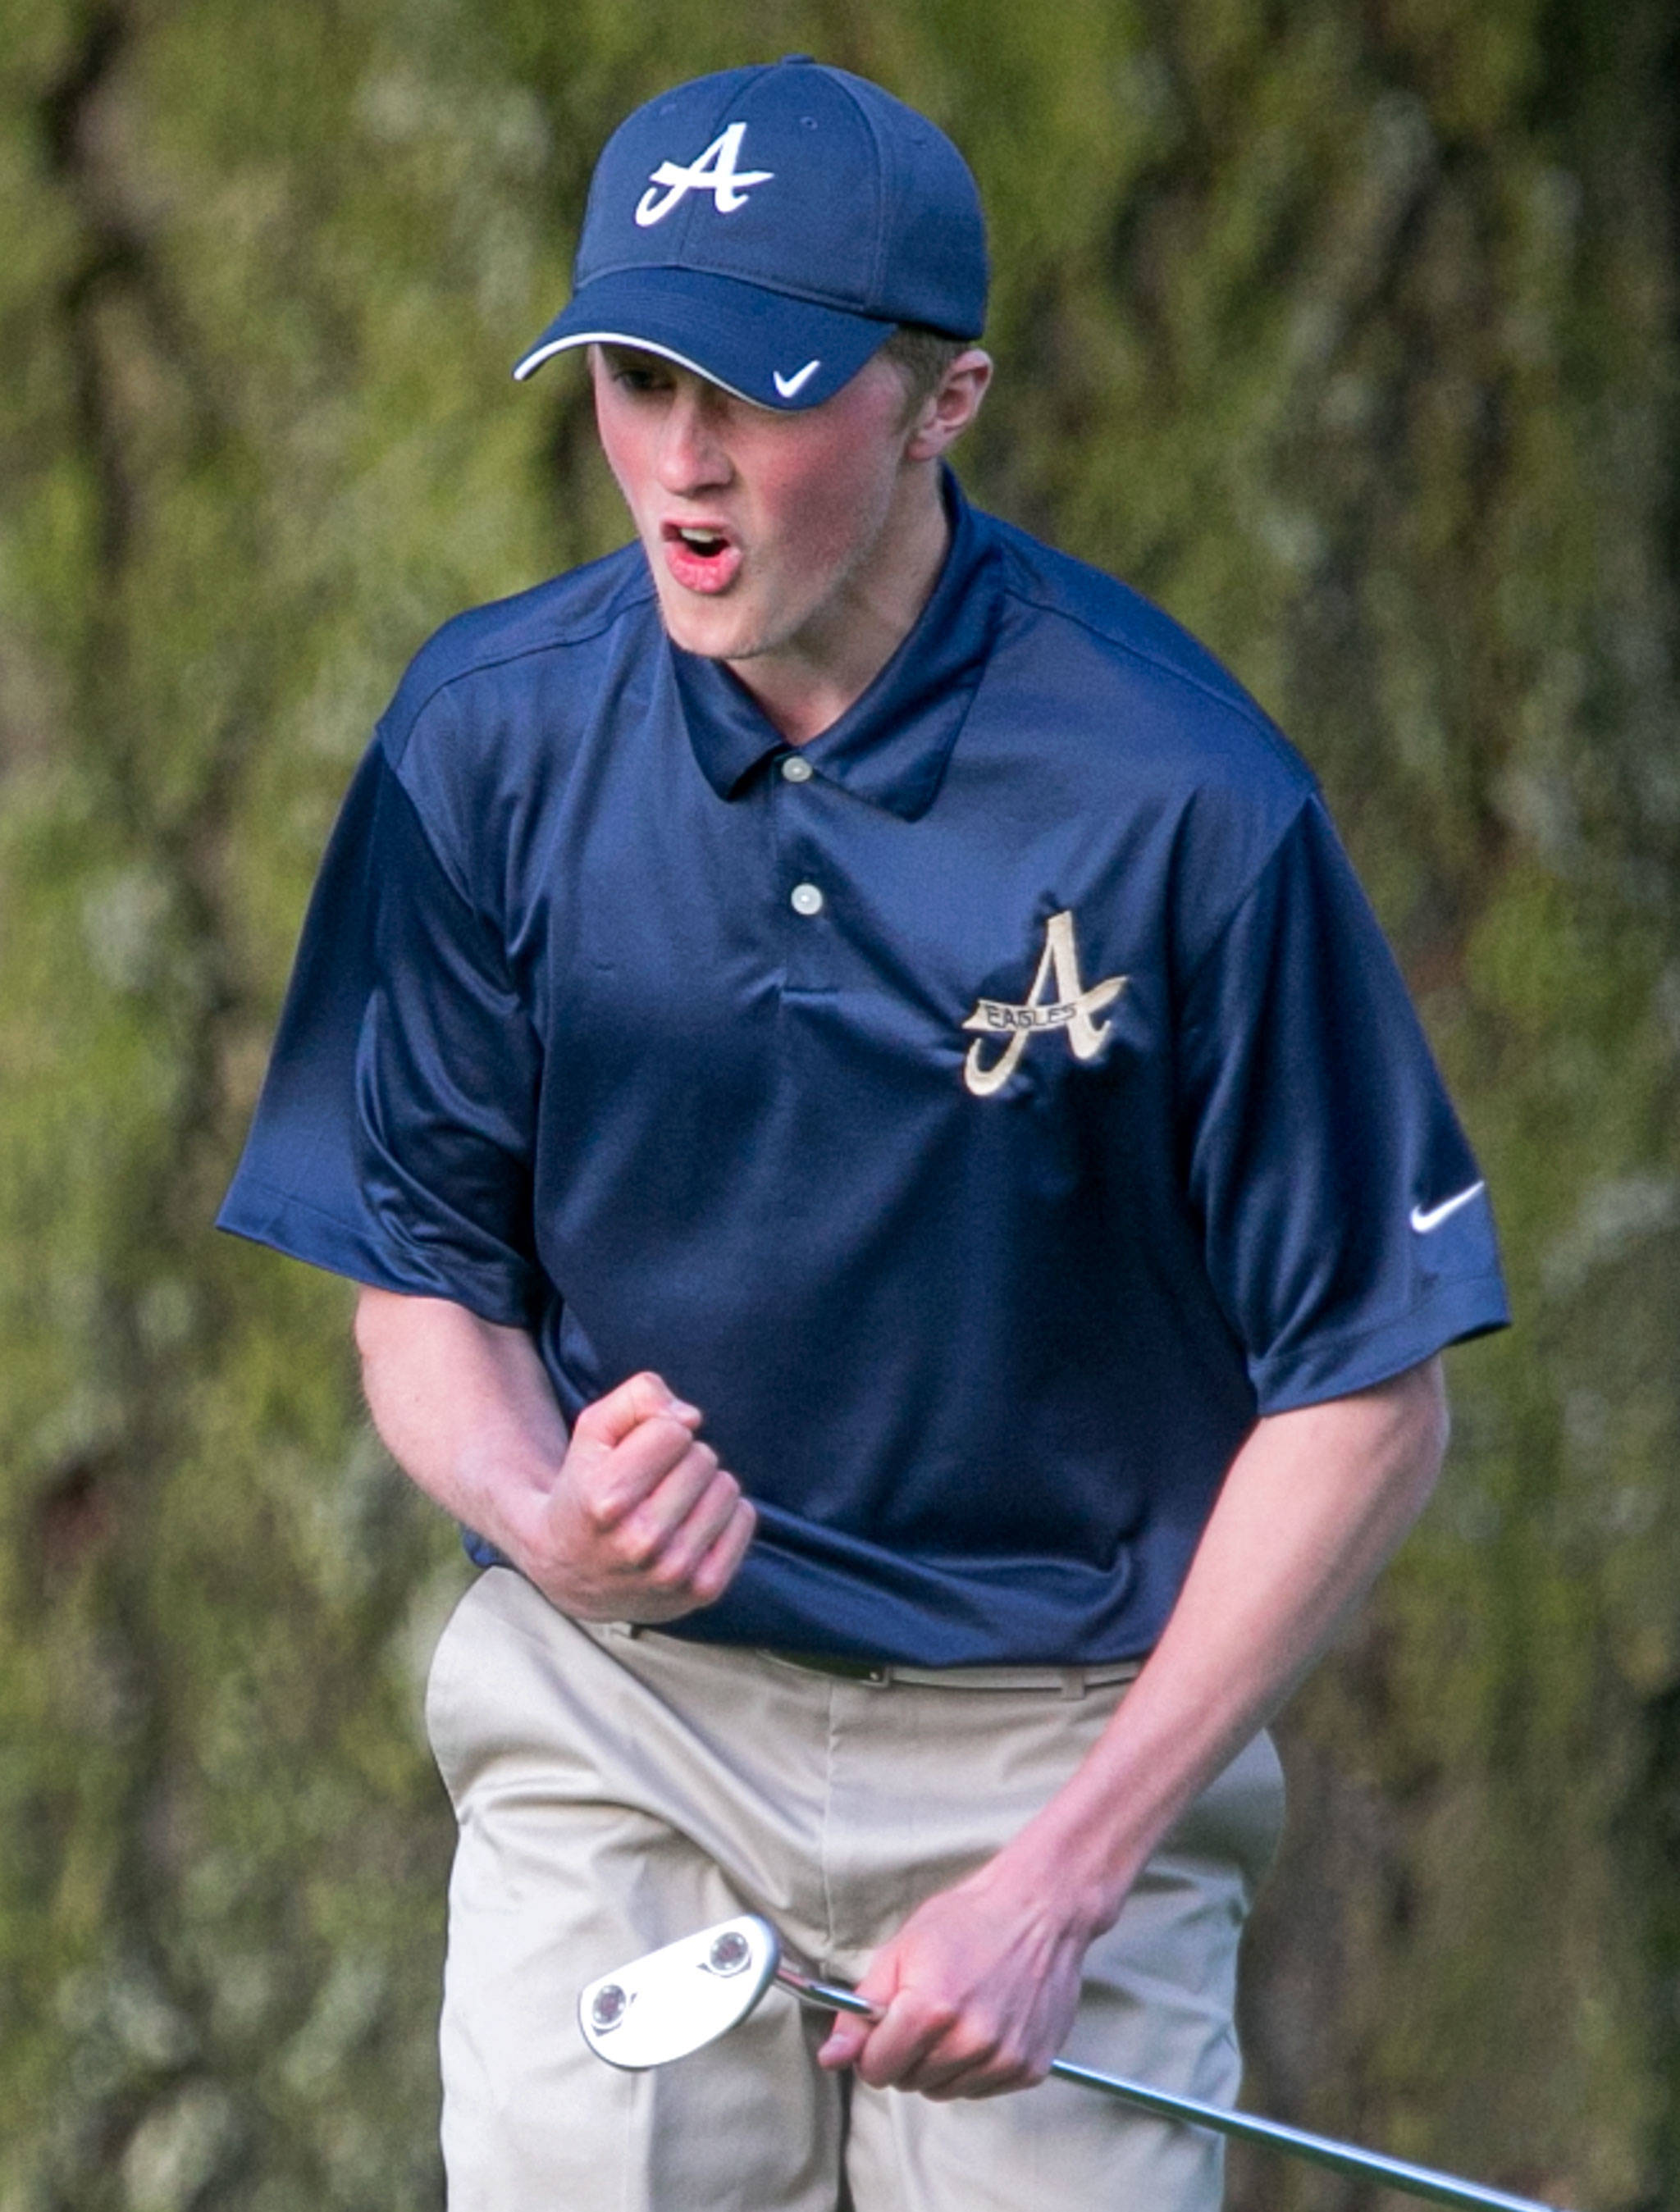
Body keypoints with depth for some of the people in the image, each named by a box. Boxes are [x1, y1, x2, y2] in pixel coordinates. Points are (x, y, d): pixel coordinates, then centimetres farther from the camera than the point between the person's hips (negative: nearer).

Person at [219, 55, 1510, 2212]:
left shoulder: (1182, 797, -13)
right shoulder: (493, 736, -3)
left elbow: (1367, 1398, -8)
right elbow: (418, 1273, 6)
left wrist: (1066, 1875, -11)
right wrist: (545, 1524, -16)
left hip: (1068, 1733, -2)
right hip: (612, 1728, 2)